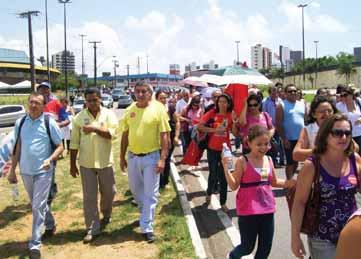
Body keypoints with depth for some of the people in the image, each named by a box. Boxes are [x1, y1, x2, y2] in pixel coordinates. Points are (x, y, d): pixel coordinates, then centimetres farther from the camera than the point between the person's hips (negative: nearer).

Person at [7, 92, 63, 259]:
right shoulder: (20, 123, 4)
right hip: (25, 171, 5)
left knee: (38, 207, -6)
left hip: (43, 171, -5)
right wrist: (12, 170, 10)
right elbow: (18, 148, 10)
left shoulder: (49, 123, -8)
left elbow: (60, 146, -5)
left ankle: (35, 245, 0)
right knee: (36, 205, 19)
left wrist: (50, 159, -23)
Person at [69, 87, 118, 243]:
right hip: (86, 163, 0)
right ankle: (92, 229, 12)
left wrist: (95, 128, -23)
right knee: (89, 197, 3)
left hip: (105, 162, 0)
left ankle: (106, 215, 41)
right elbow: (74, 143, 2)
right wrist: (72, 164, 2)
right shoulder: (79, 117, 0)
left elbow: (113, 133, -16)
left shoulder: (109, 114, -2)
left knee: (109, 192, 14)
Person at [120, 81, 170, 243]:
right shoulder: (129, 110, 4)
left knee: (150, 194, 1)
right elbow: (125, 134, 10)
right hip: (132, 156, 5)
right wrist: (122, 157, 9)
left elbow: (164, 135, -10)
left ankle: (147, 228, 10)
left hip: (151, 157, -5)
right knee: (135, 190, 19)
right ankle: (146, 213, 45)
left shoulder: (158, 109, -9)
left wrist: (162, 159, -15)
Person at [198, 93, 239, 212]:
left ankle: (223, 202, 17)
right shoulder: (212, 113, -6)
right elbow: (199, 126, -11)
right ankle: (209, 193, 37)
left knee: (224, 176, 5)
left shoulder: (230, 115, -1)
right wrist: (214, 130, -18)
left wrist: (234, 122, -18)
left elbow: (235, 133, -2)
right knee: (213, 174, 6)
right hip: (212, 149, -1)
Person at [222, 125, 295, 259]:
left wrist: (288, 183, 3)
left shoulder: (269, 160, 5)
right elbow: (234, 186, -12)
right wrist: (226, 168, -24)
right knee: (248, 247, 6)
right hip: (248, 210, -5)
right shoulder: (243, 161, -12)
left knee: (266, 247, 12)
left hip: (267, 209, 6)